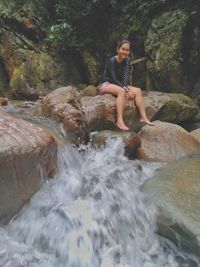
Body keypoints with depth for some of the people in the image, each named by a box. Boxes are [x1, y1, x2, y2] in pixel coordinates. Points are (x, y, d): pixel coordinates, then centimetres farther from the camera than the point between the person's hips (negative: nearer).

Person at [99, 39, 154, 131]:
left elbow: (126, 77, -5)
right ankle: (119, 121, -44)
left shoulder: (127, 60, 3)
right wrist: (126, 89, -29)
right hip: (105, 85, -7)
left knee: (138, 91, -13)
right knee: (122, 91, -37)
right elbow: (113, 79, -22)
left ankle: (143, 117, -18)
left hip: (119, 85, 7)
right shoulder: (112, 61, -16)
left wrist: (126, 88, -24)